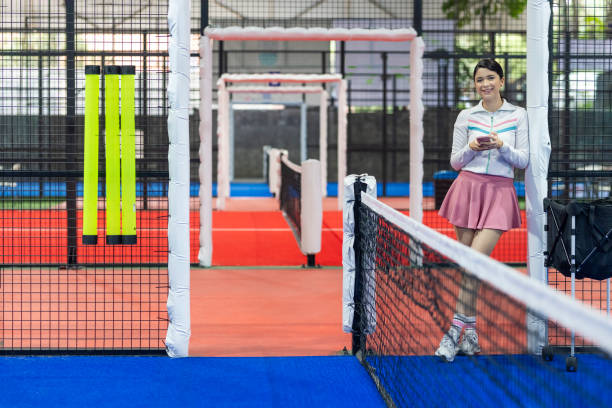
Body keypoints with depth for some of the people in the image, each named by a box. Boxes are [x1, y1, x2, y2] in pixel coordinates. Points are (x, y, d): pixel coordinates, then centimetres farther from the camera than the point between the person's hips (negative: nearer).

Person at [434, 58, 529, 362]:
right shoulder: (466, 117, 8)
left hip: (500, 192, -2)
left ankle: (456, 330, -10)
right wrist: (471, 149, -10)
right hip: (468, 188, 2)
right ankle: (470, 334, 9)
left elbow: (524, 160, 3)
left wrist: (502, 146, -14)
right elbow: (455, 162, 11)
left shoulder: (518, 115, 6)